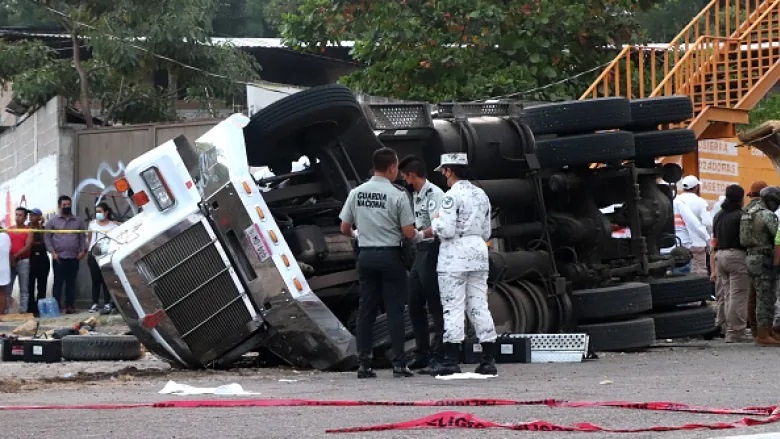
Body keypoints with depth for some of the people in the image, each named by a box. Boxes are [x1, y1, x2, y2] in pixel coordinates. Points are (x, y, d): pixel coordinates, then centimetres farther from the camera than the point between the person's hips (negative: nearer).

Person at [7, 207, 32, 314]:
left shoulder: (28, 231, 1)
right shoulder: (9, 229, 12)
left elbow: (28, 246, -9)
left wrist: (15, 256, -15)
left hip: (23, 261, -3)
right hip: (9, 261, 3)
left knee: (24, 289, 0)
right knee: (7, 288, 0)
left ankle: (23, 311, 1)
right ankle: (4, 311, 2)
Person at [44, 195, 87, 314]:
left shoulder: (78, 221, 12)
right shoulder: (53, 221, 4)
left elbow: (82, 237, 12)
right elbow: (47, 237, 1)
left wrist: (83, 250, -2)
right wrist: (53, 252, -9)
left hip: (74, 257, 3)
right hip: (59, 257, -3)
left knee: (71, 283, 5)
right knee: (58, 282, -5)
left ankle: (70, 306, 8)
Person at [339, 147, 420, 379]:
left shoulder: (356, 193, 2)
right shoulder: (398, 195, -11)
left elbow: (344, 228, 7)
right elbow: (408, 232, -10)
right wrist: (420, 235, 12)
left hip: (365, 255, 4)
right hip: (390, 255, -4)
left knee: (366, 309, 8)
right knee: (394, 310, 1)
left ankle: (363, 364, 6)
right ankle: (398, 364, -1)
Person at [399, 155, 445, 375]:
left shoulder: (434, 194, -13)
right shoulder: (416, 196, 17)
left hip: (433, 251, -10)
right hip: (420, 252, 10)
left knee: (436, 307, -6)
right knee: (415, 306, 12)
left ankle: (438, 357, -5)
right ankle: (422, 354, 20)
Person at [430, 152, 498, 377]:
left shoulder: (452, 195, -11)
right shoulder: (481, 194, 13)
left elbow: (446, 230, -17)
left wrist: (435, 222, 2)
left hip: (455, 255, -7)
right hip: (478, 251, 7)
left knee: (452, 306, -5)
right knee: (479, 306, 9)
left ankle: (451, 360, -7)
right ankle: (489, 360, 6)